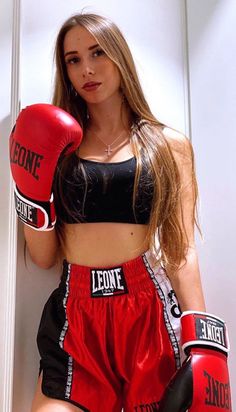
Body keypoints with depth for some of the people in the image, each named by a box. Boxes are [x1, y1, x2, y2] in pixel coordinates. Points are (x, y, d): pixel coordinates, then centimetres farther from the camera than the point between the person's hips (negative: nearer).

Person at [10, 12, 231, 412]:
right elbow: (44, 257, 5)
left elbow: (183, 250, 0)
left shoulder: (170, 145, 3)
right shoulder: (58, 145, 7)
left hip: (149, 314, -1)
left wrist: (201, 341, -8)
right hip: (73, 319, 2)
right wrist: (31, 193, -11)